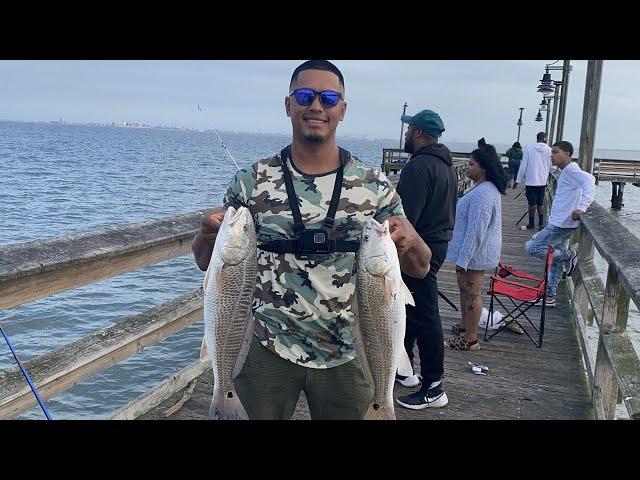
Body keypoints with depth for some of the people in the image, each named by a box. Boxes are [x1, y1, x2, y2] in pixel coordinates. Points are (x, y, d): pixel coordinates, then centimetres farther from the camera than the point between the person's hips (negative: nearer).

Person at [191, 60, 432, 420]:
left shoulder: (375, 185, -3)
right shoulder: (253, 182, -3)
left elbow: (420, 269, 1)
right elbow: (205, 261, 3)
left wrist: (409, 241, -21)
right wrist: (210, 233, -20)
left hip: (347, 353, 1)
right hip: (267, 348, 0)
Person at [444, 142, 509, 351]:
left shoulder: (482, 194, -25)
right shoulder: (489, 189, 10)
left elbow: (475, 230, -27)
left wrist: (463, 260, -23)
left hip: (475, 253, -11)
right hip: (479, 252, 11)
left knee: (471, 294, 0)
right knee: (466, 290, 22)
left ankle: (470, 339, 10)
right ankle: (465, 327, 37)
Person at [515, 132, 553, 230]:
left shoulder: (529, 148, -5)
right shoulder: (549, 150, -2)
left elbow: (523, 165, -5)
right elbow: (551, 167, 4)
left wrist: (518, 180, 0)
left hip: (531, 181, -2)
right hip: (543, 181, 2)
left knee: (532, 203, 2)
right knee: (541, 203, 10)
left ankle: (531, 224, 9)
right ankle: (541, 224, 11)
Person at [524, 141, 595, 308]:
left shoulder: (570, 170, -14)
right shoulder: (566, 172, 16)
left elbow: (589, 181, -29)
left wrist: (582, 208, -34)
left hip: (561, 224, -10)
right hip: (559, 223, 10)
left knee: (532, 248, -9)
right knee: (555, 262, 14)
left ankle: (568, 256, 1)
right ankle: (549, 297, 21)